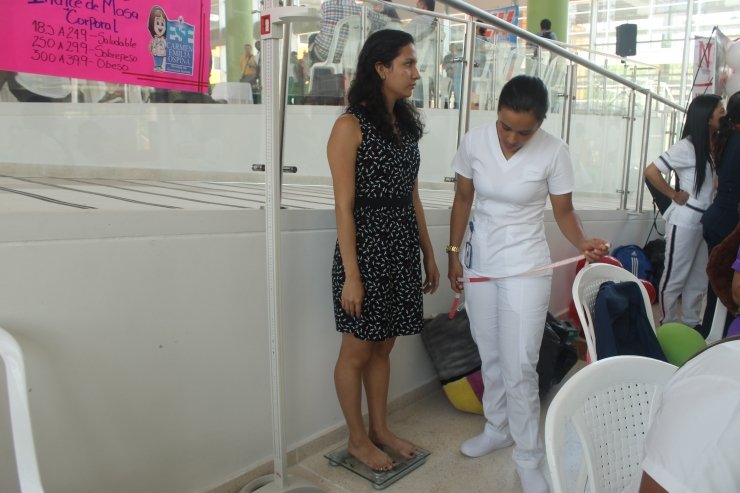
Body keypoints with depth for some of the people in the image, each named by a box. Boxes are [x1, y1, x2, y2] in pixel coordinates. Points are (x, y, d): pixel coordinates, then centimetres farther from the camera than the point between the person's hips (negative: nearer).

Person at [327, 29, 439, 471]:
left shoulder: (407, 124, 10)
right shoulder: (350, 126, -11)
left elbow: (412, 197, 13)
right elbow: (344, 206, -14)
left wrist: (429, 254, 13)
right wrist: (351, 274, -16)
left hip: (402, 247, 7)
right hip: (366, 247, -6)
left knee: (383, 347, 17)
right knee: (358, 349, 9)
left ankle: (380, 429, 34)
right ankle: (357, 438, 27)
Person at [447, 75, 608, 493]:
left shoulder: (554, 151, -14)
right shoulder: (475, 141, -6)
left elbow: (564, 211, -5)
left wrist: (582, 242, -25)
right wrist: (454, 252, 5)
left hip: (526, 269, -3)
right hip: (479, 262, 4)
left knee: (519, 367, -3)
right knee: (490, 356, 17)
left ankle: (529, 458, 16)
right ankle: (497, 428, 38)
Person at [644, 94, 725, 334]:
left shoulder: (713, 146, 8)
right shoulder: (687, 146, -14)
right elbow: (651, 171, -20)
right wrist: (675, 195, -14)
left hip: (706, 220, 8)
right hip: (685, 220, -8)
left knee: (699, 277, 17)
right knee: (675, 276, 4)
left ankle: (691, 322, 31)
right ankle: (667, 325, 18)